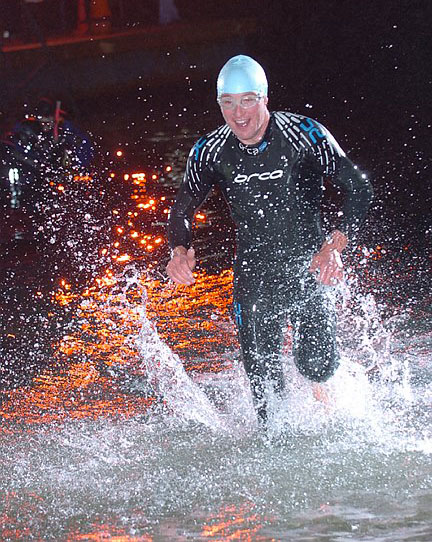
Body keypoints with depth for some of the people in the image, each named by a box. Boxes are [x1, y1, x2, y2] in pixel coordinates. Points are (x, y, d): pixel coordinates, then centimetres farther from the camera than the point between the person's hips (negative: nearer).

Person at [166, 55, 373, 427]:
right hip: (254, 276, 2)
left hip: (308, 266, -2)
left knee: (316, 366, -11)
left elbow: (359, 190, -11)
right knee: (263, 379, -3)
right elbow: (183, 210, 7)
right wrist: (181, 250, -15)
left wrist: (335, 246, -24)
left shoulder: (304, 134, -14)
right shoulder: (209, 152, -5)